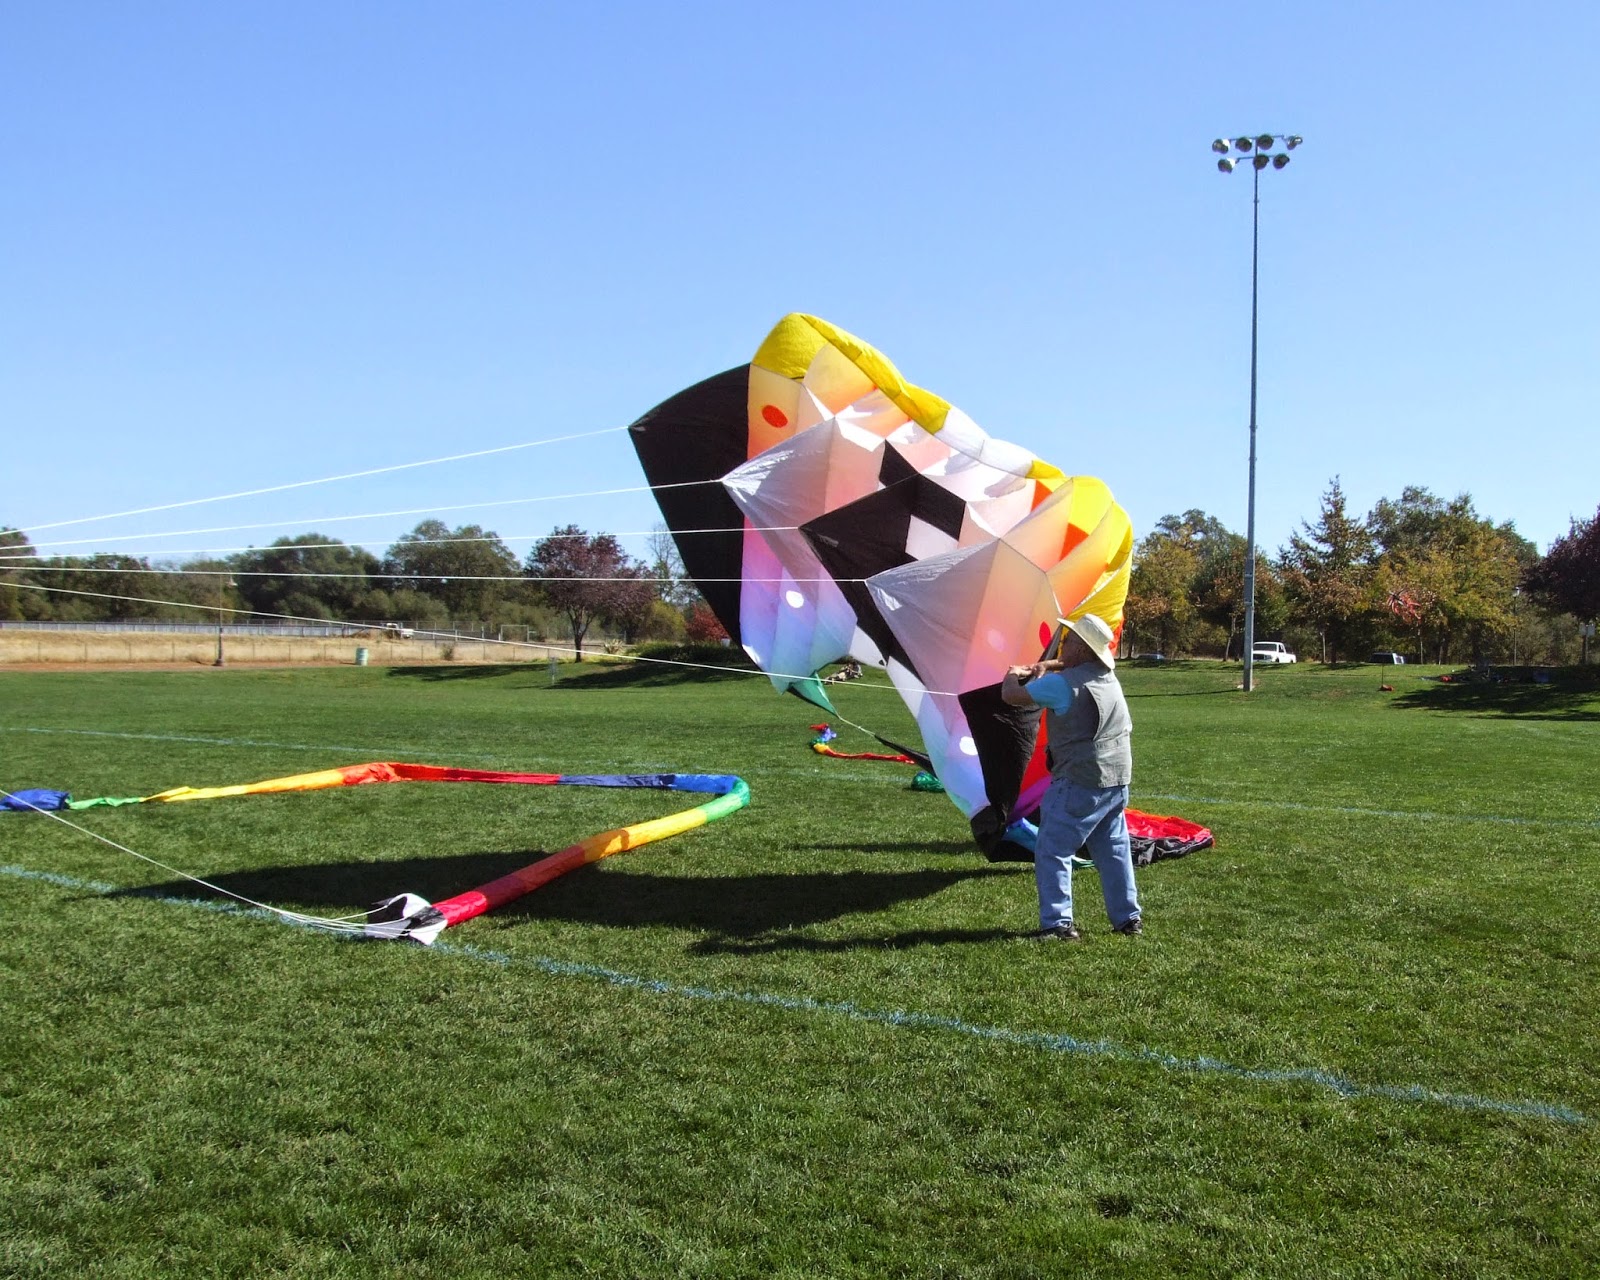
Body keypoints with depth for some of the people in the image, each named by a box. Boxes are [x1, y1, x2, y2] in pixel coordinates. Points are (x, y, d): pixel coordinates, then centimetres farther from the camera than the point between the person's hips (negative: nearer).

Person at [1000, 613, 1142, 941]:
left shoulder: (1062, 684, -17)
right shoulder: (1108, 676, 8)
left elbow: (1010, 695, -12)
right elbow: (1079, 666, 30)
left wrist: (1012, 676, 10)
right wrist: (1045, 667, 13)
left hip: (1079, 782, -8)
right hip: (1116, 779, 8)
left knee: (1052, 852, -1)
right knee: (1113, 850, 16)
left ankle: (1058, 923, -2)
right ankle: (1128, 918, 22)